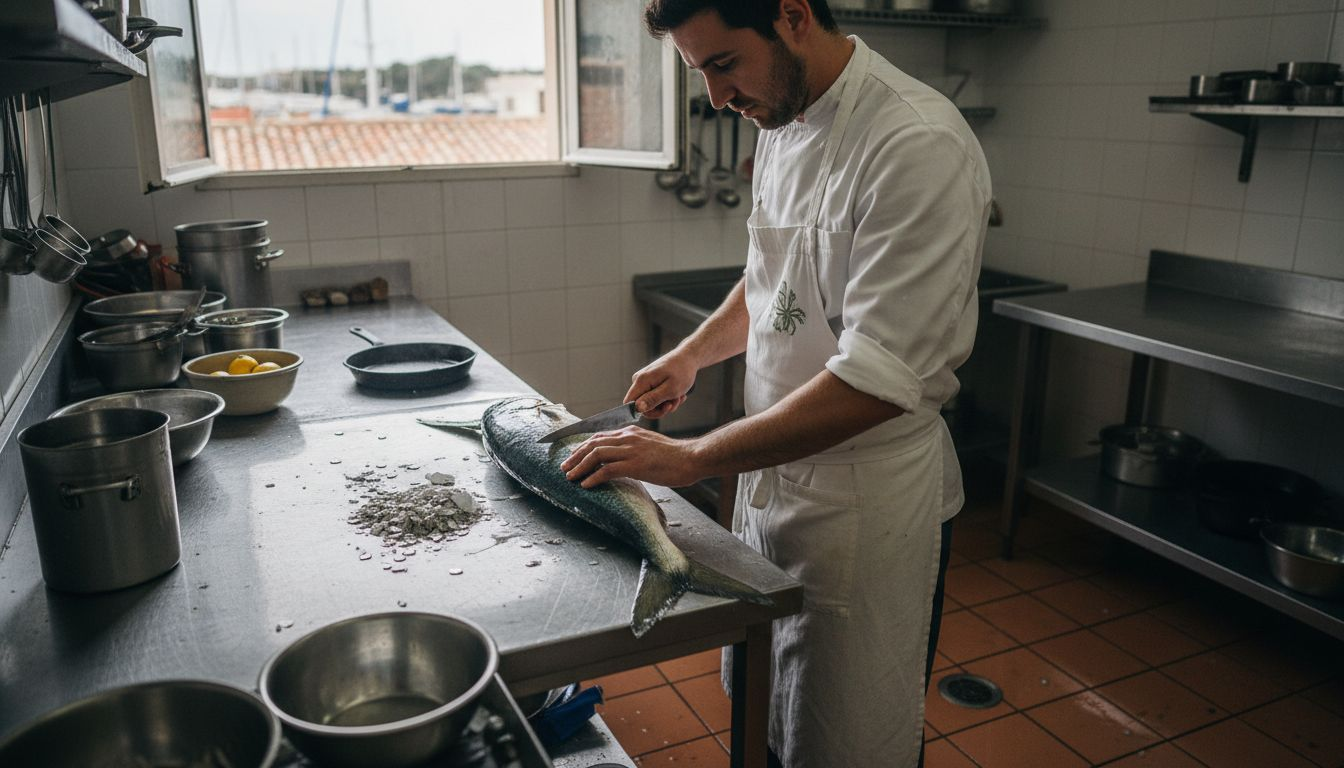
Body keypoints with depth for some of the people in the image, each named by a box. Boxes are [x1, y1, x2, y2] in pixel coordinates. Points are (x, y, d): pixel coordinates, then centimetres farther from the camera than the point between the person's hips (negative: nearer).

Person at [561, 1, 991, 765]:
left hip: (866, 499, -8)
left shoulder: (918, 144, -24)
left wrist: (690, 458, -27)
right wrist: (693, 353, 5)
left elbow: (878, 381, -29)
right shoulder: (783, 124, 5)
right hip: (773, 470, 8)